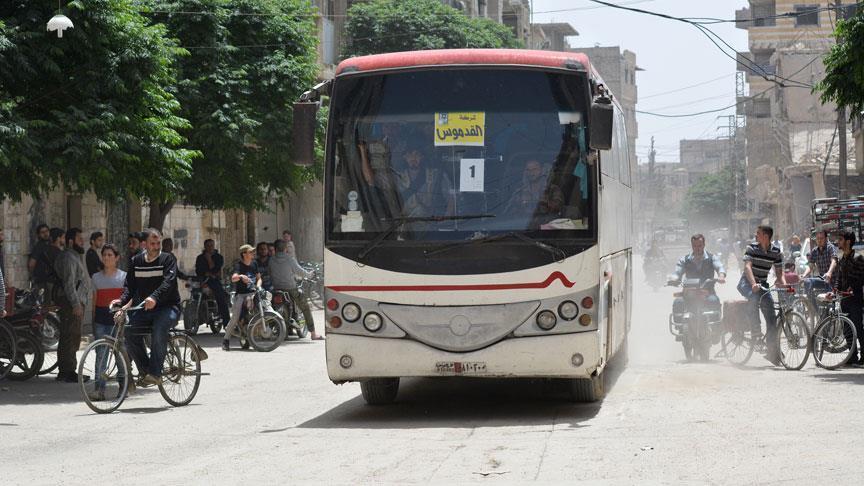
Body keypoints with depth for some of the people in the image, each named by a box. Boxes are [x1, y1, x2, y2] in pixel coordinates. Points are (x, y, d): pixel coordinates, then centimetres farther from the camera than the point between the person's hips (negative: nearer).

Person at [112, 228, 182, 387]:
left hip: (168, 307, -5)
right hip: (144, 308, 5)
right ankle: (145, 371, -6)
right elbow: (130, 285, 6)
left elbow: (168, 282, -21)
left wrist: (154, 297, -40)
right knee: (130, 332, -20)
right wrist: (122, 301, -16)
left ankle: (155, 373, -30)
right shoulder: (136, 261, 10)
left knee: (159, 328, -36)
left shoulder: (168, 259, -4)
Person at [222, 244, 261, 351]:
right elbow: (233, 278, -24)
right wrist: (240, 276, -45)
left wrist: (258, 286, 0)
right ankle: (226, 340, -8)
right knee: (235, 318, -16)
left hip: (252, 293, 5)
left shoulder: (254, 263, 13)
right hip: (241, 294, -5)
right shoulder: (239, 265, -7)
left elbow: (258, 277, 20)